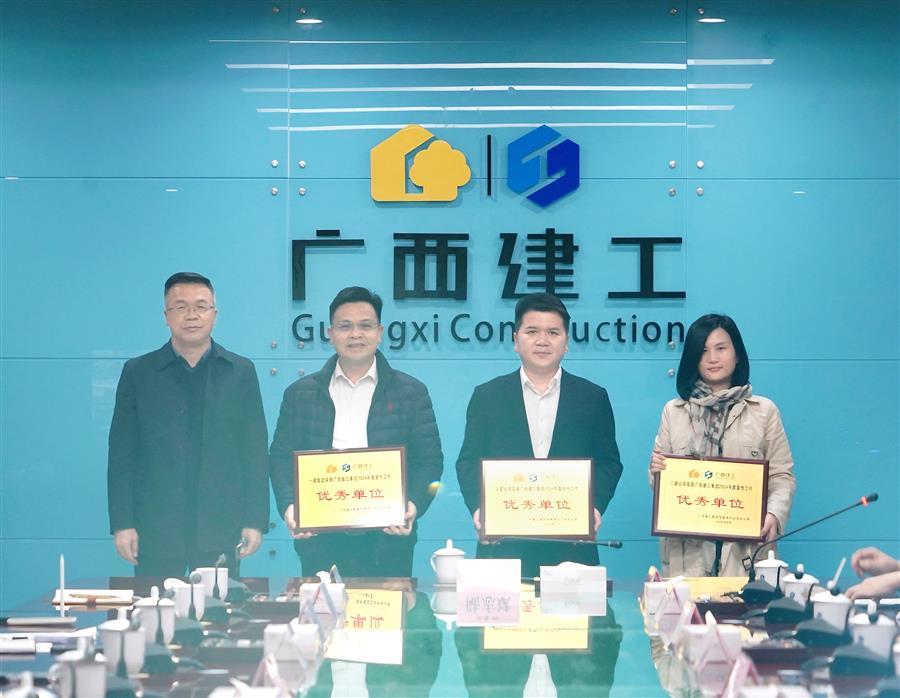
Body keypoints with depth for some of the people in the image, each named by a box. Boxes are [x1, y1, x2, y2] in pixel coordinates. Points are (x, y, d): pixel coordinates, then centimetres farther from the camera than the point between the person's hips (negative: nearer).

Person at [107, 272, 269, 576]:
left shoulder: (240, 372, 9)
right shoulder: (138, 372, 7)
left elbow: (255, 451, 7)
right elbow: (121, 453, 5)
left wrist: (255, 521, 0)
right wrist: (122, 524, -2)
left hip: (221, 531, 0)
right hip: (155, 532, 0)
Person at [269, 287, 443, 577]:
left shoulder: (411, 392, 8)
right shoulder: (300, 393, 11)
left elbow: (429, 460, 5)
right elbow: (281, 458, 9)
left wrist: (413, 506, -12)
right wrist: (289, 506, -8)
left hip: (387, 539, -1)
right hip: (320, 540, 1)